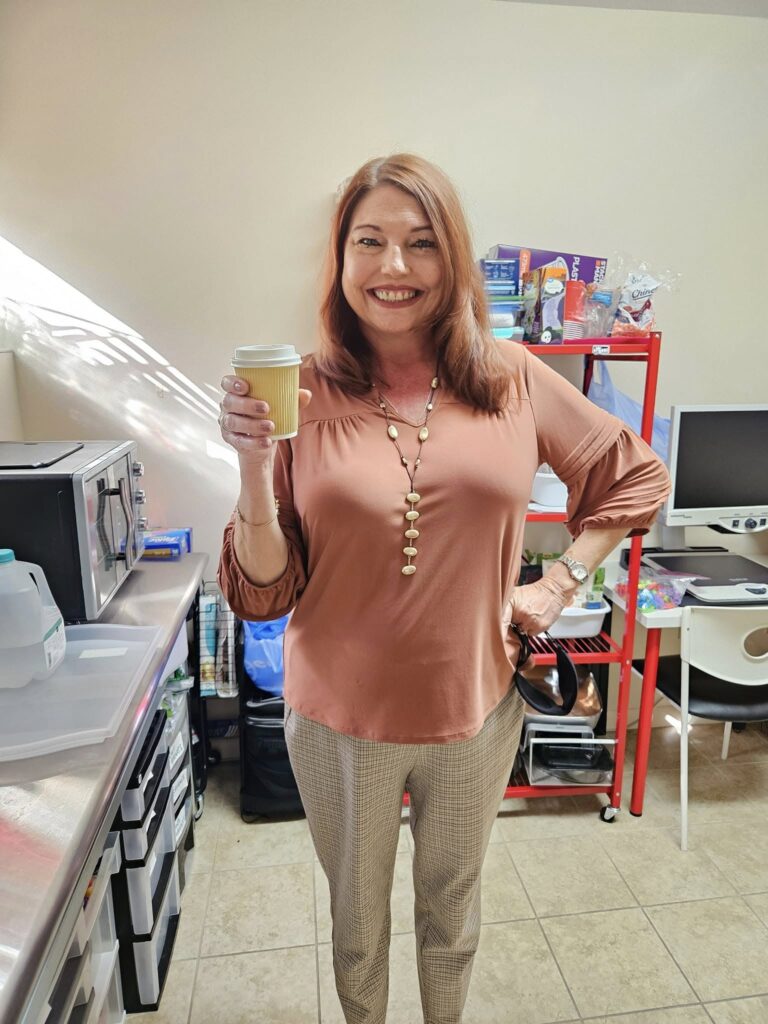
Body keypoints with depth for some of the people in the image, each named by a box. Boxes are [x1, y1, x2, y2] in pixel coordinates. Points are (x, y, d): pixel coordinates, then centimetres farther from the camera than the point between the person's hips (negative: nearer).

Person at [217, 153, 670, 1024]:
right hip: (340, 720, 0)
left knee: (452, 907, 27)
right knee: (356, 918, 24)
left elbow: (636, 476, 7)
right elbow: (261, 593, -10)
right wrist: (254, 466, -25)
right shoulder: (303, 395, -11)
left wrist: (561, 582, -1)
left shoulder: (512, 381, -8)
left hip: (474, 709, 1)